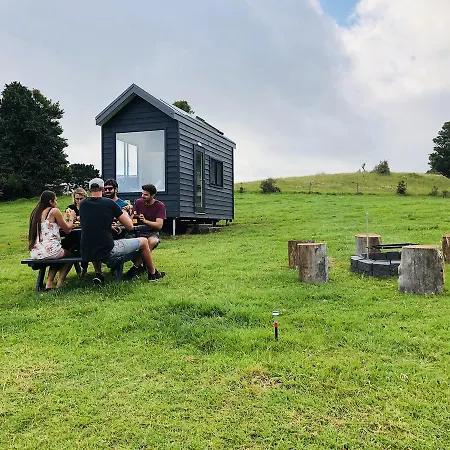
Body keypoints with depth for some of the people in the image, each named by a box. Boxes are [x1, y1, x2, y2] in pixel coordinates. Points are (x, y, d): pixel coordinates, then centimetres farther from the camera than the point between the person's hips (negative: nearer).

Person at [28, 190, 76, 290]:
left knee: (58, 258, 36)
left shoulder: (36, 212, 13)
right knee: (69, 255, 24)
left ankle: (49, 282, 18)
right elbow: (67, 229, -1)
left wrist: (65, 217, 29)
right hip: (50, 250, -7)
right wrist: (71, 217, 17)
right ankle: (60, 283, 9)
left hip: (35, 253, 7)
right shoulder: (54, 211, -7)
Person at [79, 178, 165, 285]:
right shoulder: (109, 202, -5)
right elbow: (130, 226, 0)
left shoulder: (82, 204, 7)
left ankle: (98, 273, 28)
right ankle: (152, 273, 31)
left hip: (86, 253, 5)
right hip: (107, 251, -5)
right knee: (143, 241, 15)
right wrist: (125, 214, 20)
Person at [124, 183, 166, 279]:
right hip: (138, 231, 3)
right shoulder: (138, 202, 7)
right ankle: (140, 267, -11)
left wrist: (145, 221, -28)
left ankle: (135, 267, -27)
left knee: (152, 242, -39)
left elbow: (159, 225, -13)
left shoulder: (160, 206, -3)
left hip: (152, 233, -3)